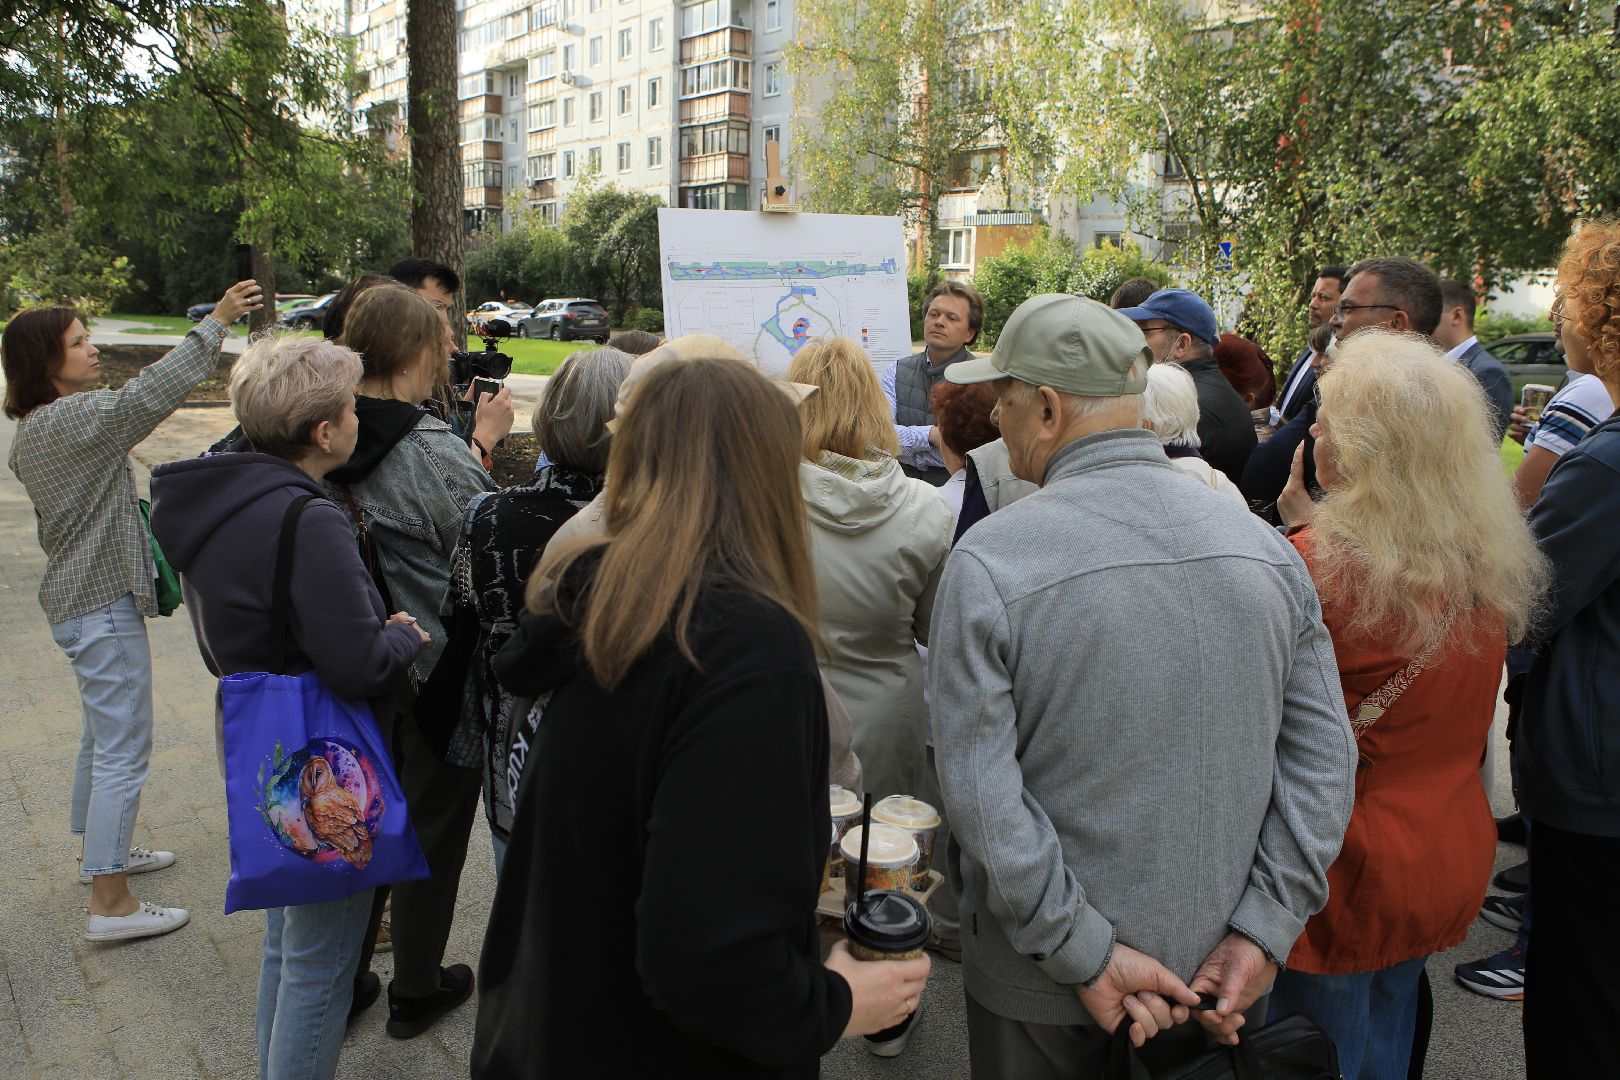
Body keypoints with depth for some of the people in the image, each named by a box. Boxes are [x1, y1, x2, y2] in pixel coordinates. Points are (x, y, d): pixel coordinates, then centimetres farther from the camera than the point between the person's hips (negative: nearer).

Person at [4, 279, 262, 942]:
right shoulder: (71, 417, -19)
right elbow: (150, 393, -30)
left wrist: (123, 446, 9)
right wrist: (217, 322, -29)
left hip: (76, 597, 11)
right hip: (104, 605, -11)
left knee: (103, 734, 25)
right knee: (124, 750, -6)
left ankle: (99, 849, 41)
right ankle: (110, 904, 0)